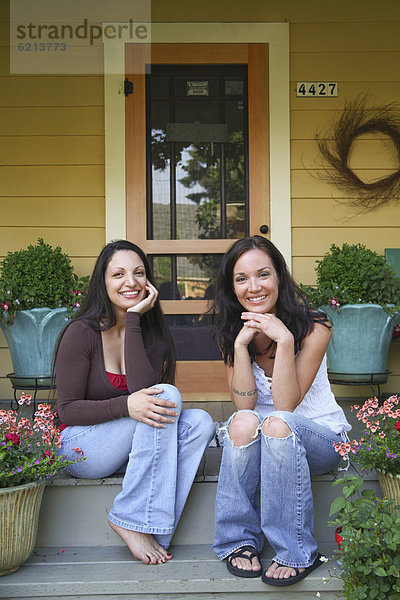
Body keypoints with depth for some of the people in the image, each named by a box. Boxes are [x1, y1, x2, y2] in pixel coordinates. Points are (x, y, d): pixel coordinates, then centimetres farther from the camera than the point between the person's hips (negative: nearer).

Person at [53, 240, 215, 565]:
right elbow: (67, 409, -12)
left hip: (126, 449, 5)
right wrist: (125, 406, -29)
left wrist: (134, 319, -20)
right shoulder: (82, 332, -11)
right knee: (168, 395, -26)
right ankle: (133, 520, -24)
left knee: (200, 423, -21)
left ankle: (153, 532, -24)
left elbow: (142, 389, -18)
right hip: (80, 447, -5)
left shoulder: (152, 333, 2)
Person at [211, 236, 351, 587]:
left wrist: (284, 339, -31)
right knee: (244, 423, -32)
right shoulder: (233, 332, -4)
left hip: (321, 437, -2)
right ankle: (240, 540, -17)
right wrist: (241, 344, -24)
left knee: (278, 424, -35)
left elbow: (285, 405, -23)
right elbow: (245, 405, -15)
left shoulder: (313, 328, -15)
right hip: (258, 441, 3)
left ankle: (296, 553, -24)